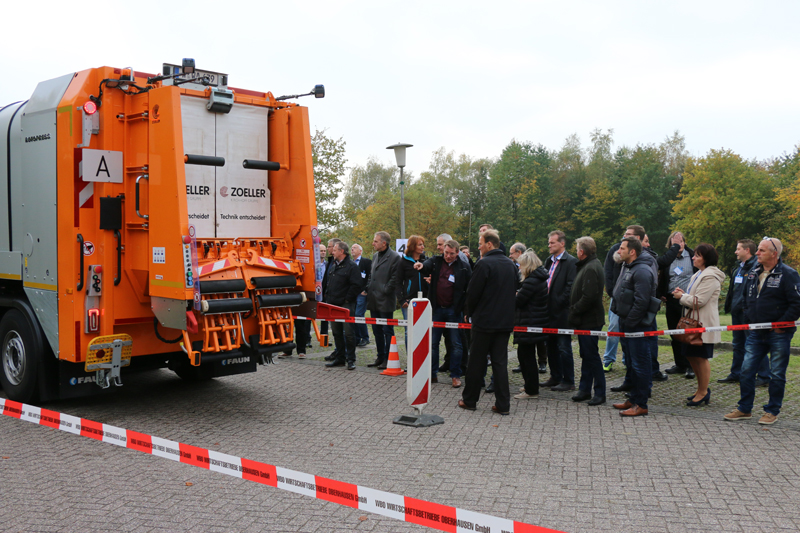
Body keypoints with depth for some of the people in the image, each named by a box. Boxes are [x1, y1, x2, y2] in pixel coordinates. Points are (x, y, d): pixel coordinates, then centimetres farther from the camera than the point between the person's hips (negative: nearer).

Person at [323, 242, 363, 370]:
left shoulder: (351, 266, -9)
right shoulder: (334, 266, 17)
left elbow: (357, 285, -16)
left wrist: (347, 299, -15)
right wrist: (328, 297, 14)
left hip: (346, 305, -8)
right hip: (333, 304, 8)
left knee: (348, 333, -4)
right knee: (337, 333, 12)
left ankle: (351, 360, 3)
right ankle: (340, 358, 20)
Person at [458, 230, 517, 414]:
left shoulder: (484, 264, -13)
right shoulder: (510, 264, 8)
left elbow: (473, 292, -12)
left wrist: (468, 311, 4)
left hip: (484, 321, -6)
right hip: (505, 321, 6)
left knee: (476, 361, 5)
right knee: (500, 362, 8)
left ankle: (469, 400, 15)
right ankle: (503, 404, 6)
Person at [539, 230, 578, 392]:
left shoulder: (570, 262, -10)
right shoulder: (549, 261, 15)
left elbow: (570, 286, -16)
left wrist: (558, 304, -17)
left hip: (561, 312, -8)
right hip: (550, 312, 9)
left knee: (564, 347, -3)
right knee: (551, 346, 15)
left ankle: (568, 381, 6)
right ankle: (555, 377, 26)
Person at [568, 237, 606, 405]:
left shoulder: (591, 269, -19)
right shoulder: (587, 266, 14)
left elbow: (588, 297, -26)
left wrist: (574, 311, -17)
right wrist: (574, 310, 11)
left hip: (590, 321, -10)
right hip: (585, 320, 10)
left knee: (591, 355, -4)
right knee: (586, 355, 15)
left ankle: (600, 393, 4)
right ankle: (585, 389, 23)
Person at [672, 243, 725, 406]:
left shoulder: (710, 276, -17)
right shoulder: (699, 274, 16)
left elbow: (699, 301, -22)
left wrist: (681, 296, -8)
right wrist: (683, 294, 3)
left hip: (704, 323, -10)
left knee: (701, 357, -1)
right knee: (691, 355, 14)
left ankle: (703, 393, 11)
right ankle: (702, 389, 27)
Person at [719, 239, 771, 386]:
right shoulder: (738, 268, 17)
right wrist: (729, 306, 20)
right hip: (737, 312, 9)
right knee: (738, 345, 16)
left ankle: (763, 377, 4)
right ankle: (735, 374, 24)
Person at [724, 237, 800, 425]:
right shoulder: (753, 273, 10)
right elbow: (747, 298, 23)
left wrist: (782, 324, -13)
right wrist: (748, 320, 13)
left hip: (779, 334, -6)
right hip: (756, 333, 6)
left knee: (777, 374, 5)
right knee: (746, 371, 5)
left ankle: (772, 411, 16)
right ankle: (744, 409, 15)